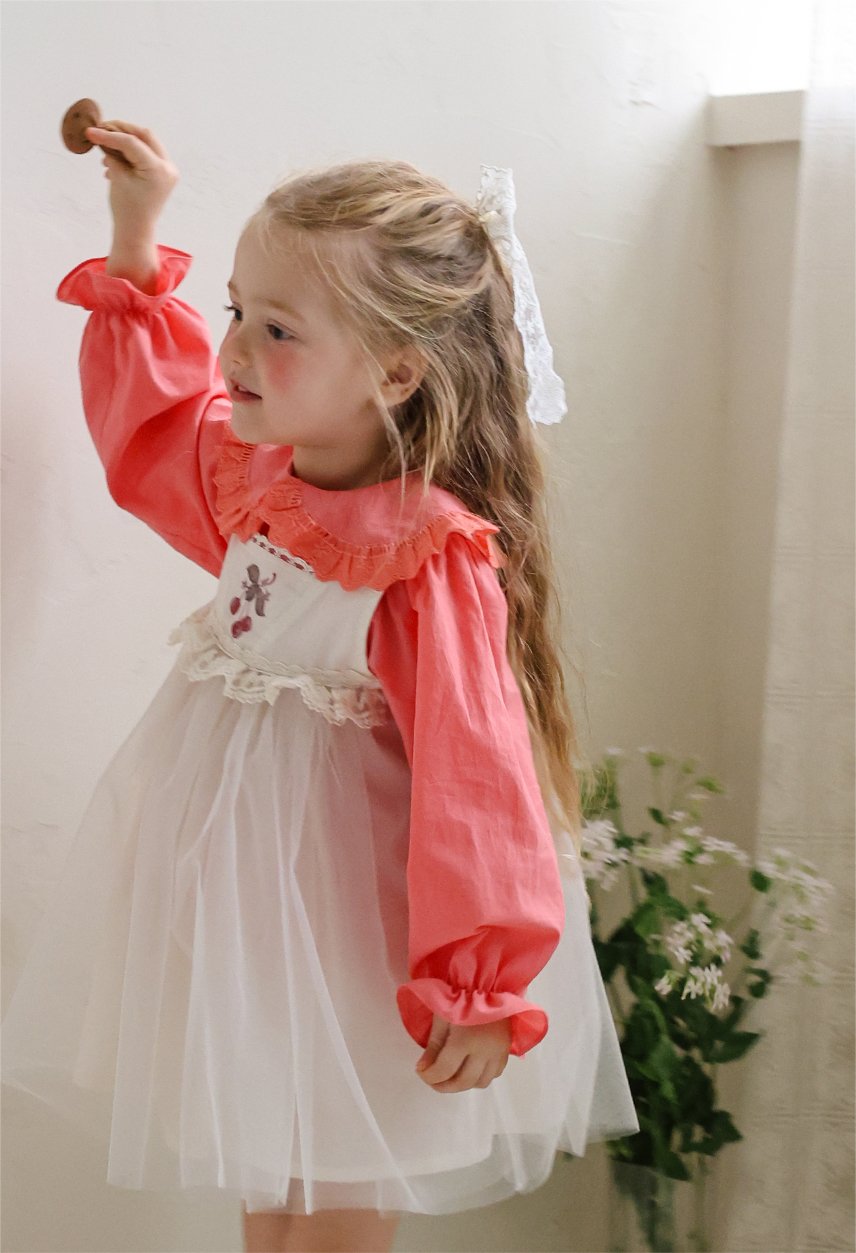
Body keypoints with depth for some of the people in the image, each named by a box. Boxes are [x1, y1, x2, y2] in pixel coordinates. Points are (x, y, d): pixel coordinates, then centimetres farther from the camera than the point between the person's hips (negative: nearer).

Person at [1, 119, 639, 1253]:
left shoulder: (435, 561, -24)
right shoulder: (252, 475, 0)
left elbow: (473, 777, -24)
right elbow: (152, 413, 22)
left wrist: (478, 990, -21)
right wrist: (138, 245, 16)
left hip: (344, 909, -7)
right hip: (236, 889, 8)